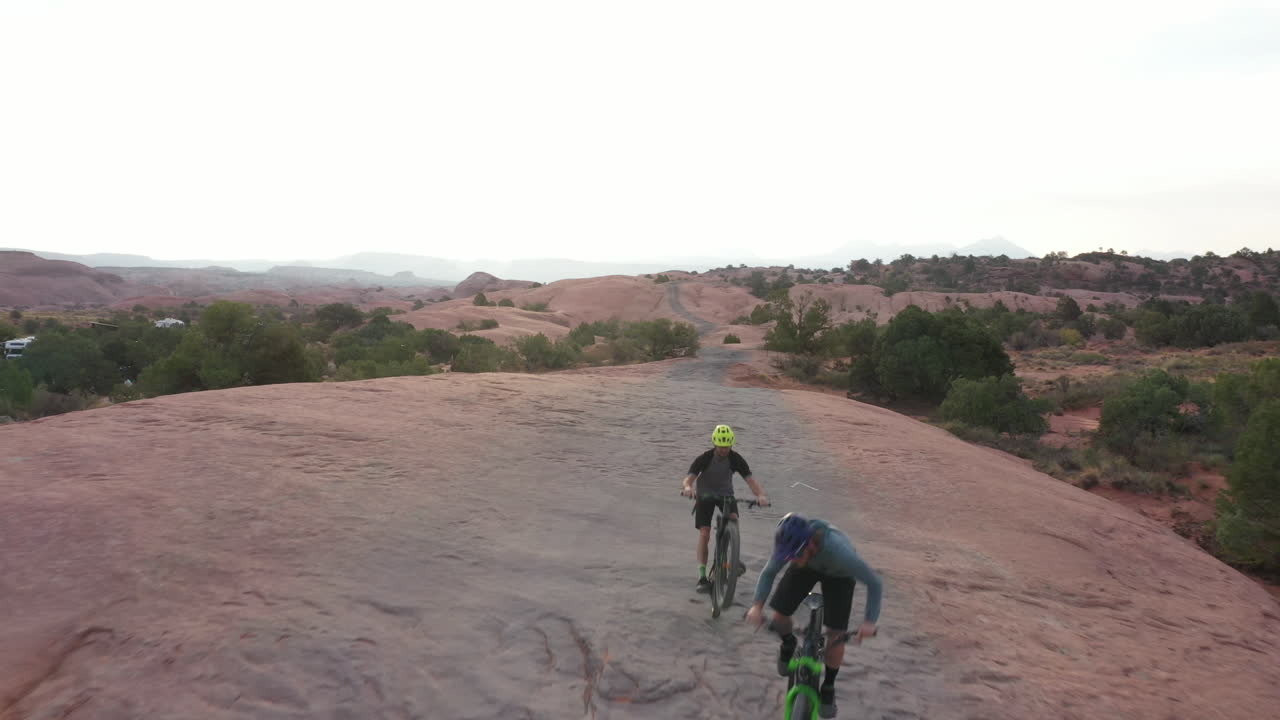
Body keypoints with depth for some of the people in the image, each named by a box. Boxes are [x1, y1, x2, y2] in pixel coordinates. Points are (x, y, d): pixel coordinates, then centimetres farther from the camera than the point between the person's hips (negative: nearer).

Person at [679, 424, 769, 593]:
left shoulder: (736, 459, -19)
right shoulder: (704, 458, -24)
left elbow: (749, 479, -27)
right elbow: (689, 477, -35)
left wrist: (760, 495, -47)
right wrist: (688, 487, -59)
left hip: (726, 493, 1)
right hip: (705, 495, -1)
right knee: (704, 533, -12)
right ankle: (702, 576, -5)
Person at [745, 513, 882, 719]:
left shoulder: (839, 551, -45)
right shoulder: (790, 543, -35)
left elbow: (874, 584, -32)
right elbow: (769, 571, -17)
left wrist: (869, 621, -39)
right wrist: (757, 605, -29)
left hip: (838, 573, -2)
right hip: (808, 565, 3)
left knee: (836, 635, -11)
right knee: (780, 615, -9)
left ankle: (828, 688, 15)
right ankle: (788, 644, 27)